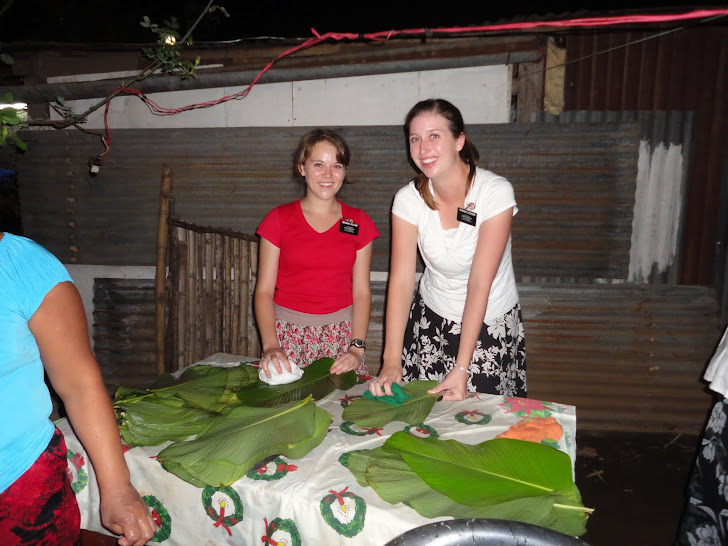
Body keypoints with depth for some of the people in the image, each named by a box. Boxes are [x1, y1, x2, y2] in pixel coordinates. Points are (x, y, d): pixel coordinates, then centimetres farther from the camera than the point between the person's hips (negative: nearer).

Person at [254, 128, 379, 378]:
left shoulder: (359, 223, 5)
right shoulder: (279, 219, 1)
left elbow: (361, 292, 3)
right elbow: (264, 290, -2)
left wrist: (357, 348, -8)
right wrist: (270, 346, -15)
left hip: (341, 334, 1)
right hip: (288, 334, -1)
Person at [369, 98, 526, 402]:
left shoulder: (495, 192, -20)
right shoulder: (409, 198, -11)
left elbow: (480, 283, -23)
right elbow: (401, 280, -17)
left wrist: (462, 368, -26)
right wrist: (391, 361, -25)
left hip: (490, 324, -2)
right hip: (431, 320, 2)